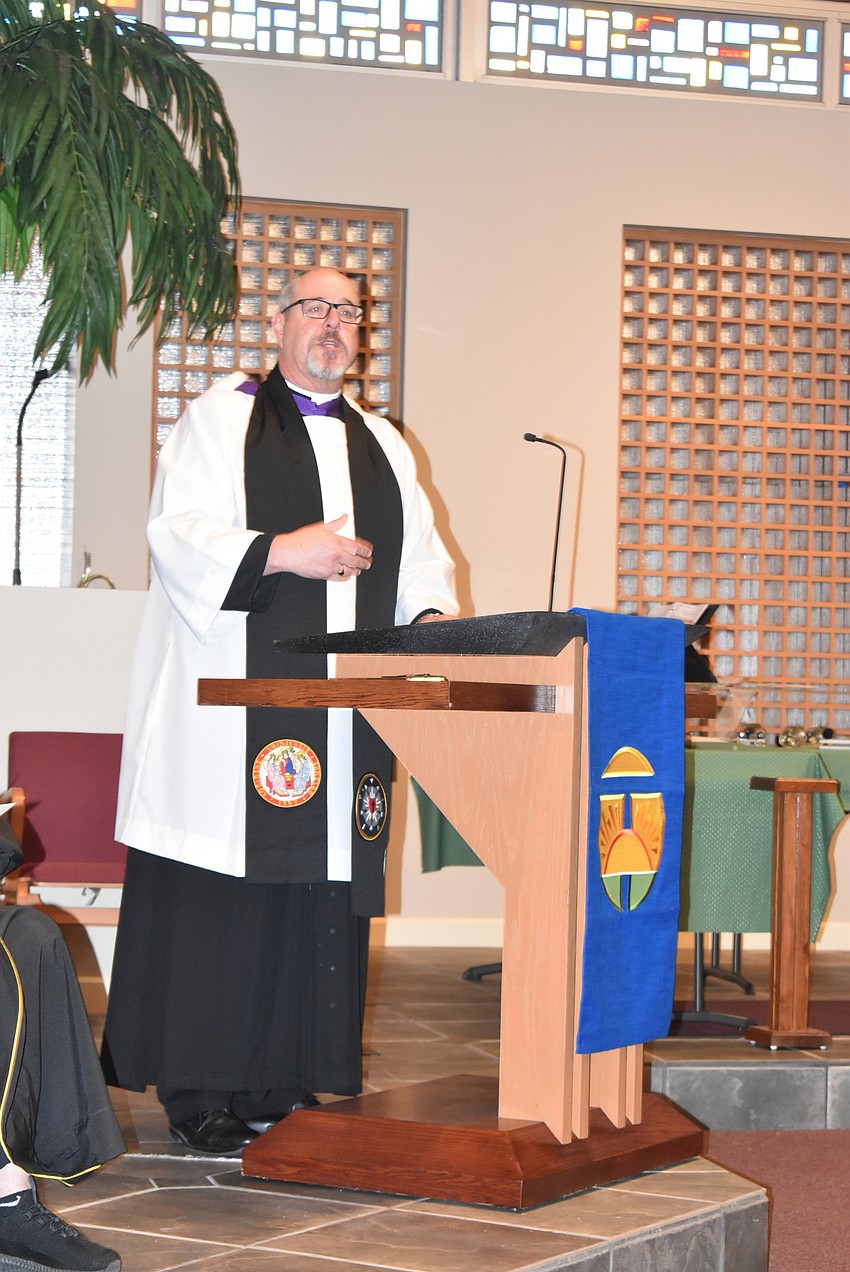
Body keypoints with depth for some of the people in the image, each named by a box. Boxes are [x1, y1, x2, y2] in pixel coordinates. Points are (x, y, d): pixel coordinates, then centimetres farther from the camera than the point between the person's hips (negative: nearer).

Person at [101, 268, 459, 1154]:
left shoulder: (382, 447, 20)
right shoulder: (223, 418, 4)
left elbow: (422, 554, 19)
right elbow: (177, 533, -6)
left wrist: (430, 614, -2)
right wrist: (281, 552, -18)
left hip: (342, 707, 5)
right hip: (235, 698, -5)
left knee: (319, 895, 2)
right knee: (223, 890, -7)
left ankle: (281, 1082, 9)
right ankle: (199, 1095, -2)